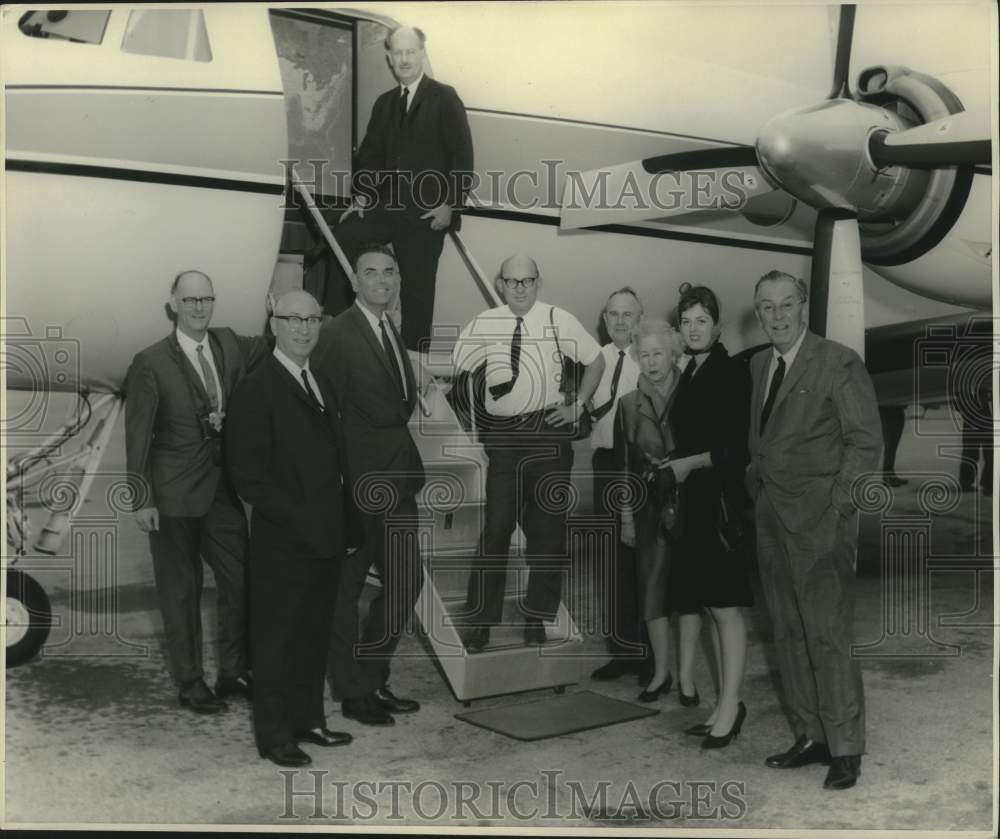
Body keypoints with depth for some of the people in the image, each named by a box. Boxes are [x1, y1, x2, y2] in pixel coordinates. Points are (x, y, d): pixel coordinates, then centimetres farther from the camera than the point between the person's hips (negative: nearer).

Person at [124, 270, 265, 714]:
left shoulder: (230, 345, 4)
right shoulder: (151, 363, -10)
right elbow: (137, 436, -9)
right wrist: (142, 500, -11)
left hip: (222, 489, 5)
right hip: (174, 494, -5)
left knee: (240, 583, 10)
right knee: (181, 592, 8)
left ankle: (234, 672, 27)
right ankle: (189, 682, 23)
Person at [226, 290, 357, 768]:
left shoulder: (323, 386, 14)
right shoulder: (256, 390, -11)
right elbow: (247, 475, -16)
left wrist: (345, 526, 11)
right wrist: (296, 517, -19)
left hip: (326, 540, 8)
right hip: (282, 544, -7)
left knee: (314, 635, 17)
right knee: (276, 640, 5)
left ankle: (308, 720, 30)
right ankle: (273, 736, 17)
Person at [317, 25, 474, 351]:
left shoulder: (444, 98, -4)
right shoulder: (384, 103, 13)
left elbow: (462, 156, -8)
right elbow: (369, 153, 15)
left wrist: (449, 205, -13)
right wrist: (361, 196, 3)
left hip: (427, 211, -5)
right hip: (385, 204, 5)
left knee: (417, 288, 1)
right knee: (337, 242, -13)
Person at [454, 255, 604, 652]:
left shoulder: (559, 320, -3)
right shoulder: (483, 325, -2)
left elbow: (596, 360, 9)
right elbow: (450, 368, 1)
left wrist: (578, 406, 3)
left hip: (550, 430, 1)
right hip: (504, 436, -1)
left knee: (548, 526, 8)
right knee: (497, 526, -1)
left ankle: (537, 617, 22)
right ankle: (481, 620, 11)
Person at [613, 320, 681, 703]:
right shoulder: (630, 404, 6)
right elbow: (623, 464, 8)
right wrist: (626, 517, 6)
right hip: (651, 508, 3)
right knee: (652, 590, 3)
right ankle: (660, 673, 15)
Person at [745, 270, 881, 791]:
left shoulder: (839, 363, -7)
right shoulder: (758, 365, 14)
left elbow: (865, 440, -8)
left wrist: (837, 508, -13)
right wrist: (756, 489, 7)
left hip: (819, 520, -7)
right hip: (772, 521, 7)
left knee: (829, 638, -4)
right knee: (789, 635, 11)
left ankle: (845, 750, 8)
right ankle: (811, 737, 22)